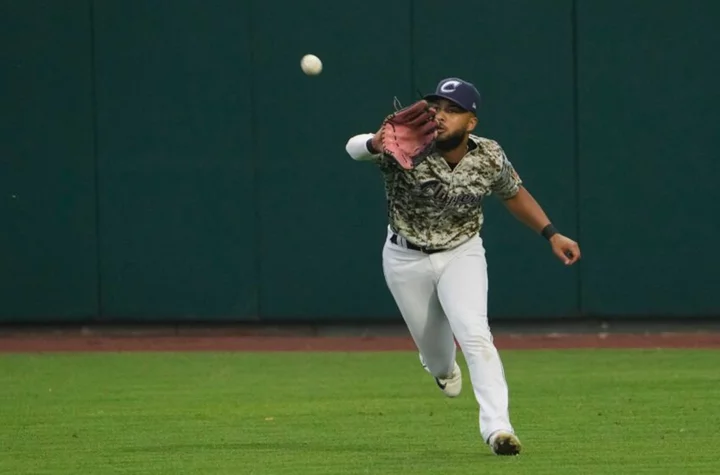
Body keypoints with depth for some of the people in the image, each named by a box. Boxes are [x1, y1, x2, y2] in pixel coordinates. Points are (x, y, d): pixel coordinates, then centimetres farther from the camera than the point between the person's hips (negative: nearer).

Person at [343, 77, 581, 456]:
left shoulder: (489, 158, -17)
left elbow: (513, 194, 5)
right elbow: (354, 148, -46)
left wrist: (551, 234, -1)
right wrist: (376, 144, -70)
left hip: (461, 254, 0)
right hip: (406, 259, 0)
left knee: (475, 335, -22)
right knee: (432, 347, 16)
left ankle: (497, 425, -23)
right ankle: (442, 368, 54)